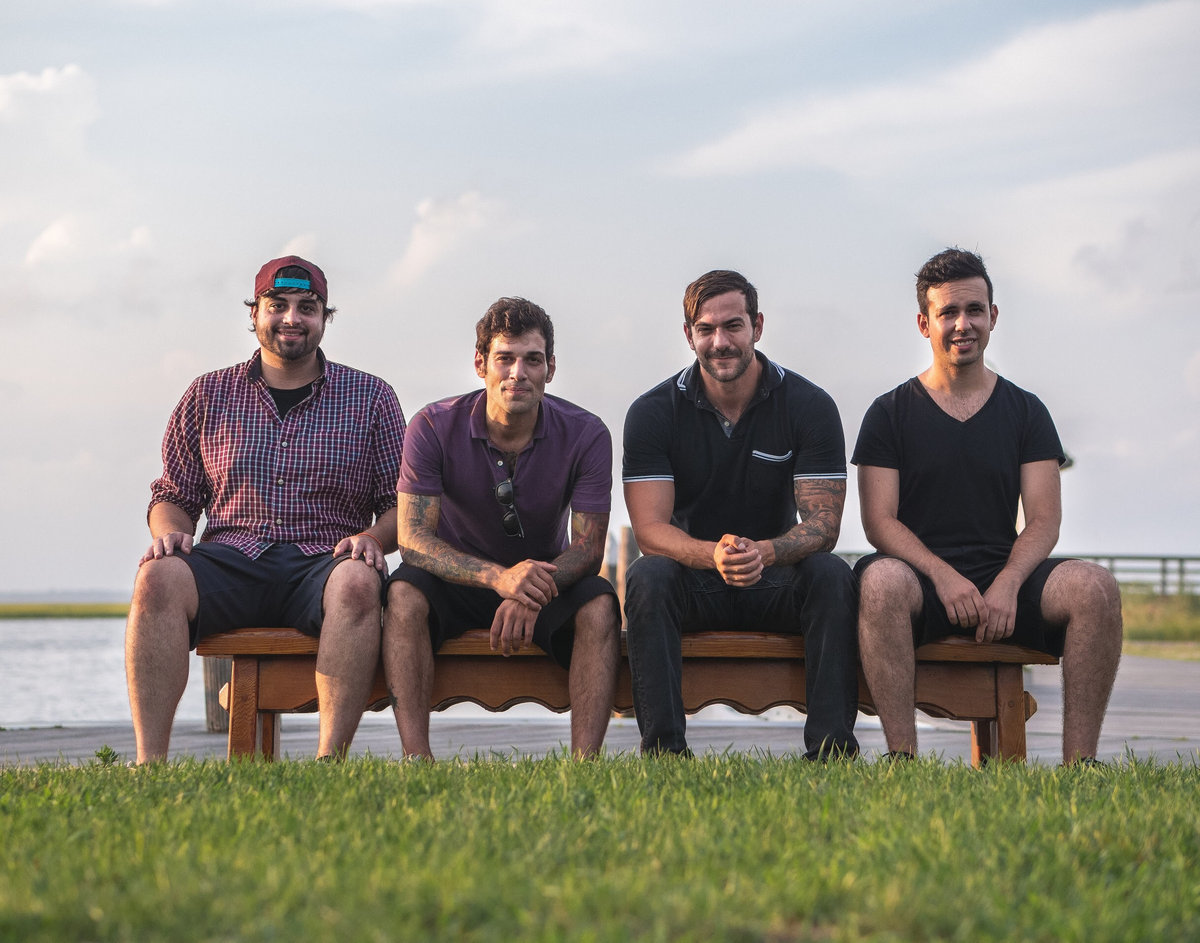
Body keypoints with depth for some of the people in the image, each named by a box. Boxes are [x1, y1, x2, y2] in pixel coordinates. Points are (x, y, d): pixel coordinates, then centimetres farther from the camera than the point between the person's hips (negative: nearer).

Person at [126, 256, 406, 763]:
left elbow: (402, 503, 11)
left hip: (321, 561, -1)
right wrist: (169, 529, -3)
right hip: (230, 558, 1)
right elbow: (174, 495, 21)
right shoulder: (208, 395, 17)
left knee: (358, 581, -37)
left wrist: (372, 538, -11)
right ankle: (150, 763, -34)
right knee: (158, 576, -31)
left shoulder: (370, 397, 13)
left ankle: (329, 760, -40)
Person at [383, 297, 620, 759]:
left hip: (549, 580, 1)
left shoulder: (585, 435, -13)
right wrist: (499, 577, -39)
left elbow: (587, 548, -15)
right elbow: (413, 536, -20)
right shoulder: (434, 427, -14)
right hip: (458, 578, 0)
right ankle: (416, 760, -38)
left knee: (599, 605, -31)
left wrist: (532, 596, -38)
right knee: (403, 594, -32)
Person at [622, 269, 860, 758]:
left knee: (832, 575, -30)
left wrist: (764, 551, -36)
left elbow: (823, 523, -13)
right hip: (693, 581, 0)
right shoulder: (653, 411, -6)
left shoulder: (809, 405, -7)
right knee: (646, 577, -32)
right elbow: (650, 528, -14)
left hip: (776, 579, 0)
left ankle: (831, 746, -30)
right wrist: (712, 555, -37)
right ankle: (663, 750, -34)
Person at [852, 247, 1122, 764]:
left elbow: (1043, 522, 4)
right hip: (923, 577, -2)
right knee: (881, 581, -37)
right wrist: (943, 576, -19)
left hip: (1006, 574, 2)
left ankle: (1080, 761, -27)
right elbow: (879, 521, -1)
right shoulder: (890, 414, 9)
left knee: (1095, 587, -28)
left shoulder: (1025, 411, 14)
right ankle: (902, 757, -37)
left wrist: (1008, 584, -16)